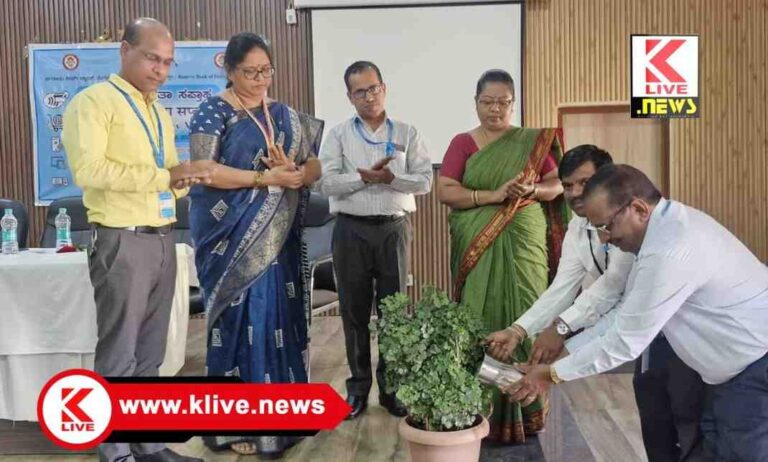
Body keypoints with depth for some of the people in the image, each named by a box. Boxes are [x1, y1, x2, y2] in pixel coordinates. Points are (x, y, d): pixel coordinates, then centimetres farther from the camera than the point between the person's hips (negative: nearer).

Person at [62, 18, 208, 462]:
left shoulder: (161, 113, 18)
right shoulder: (93, 102, -6)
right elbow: (88, 169, -20)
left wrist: (185, 179, -3)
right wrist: (165, 175, -20)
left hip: (163, 239, 8)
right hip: (123, 242, -8)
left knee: (150, 352, 14)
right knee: (119, 354, 0)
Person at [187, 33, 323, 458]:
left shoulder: (285, 116, 13)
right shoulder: (214, 112, -2)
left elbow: (316, 165, 10)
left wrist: (293, 173, -13)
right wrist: (265, 177, -19)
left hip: (279, 237, 5)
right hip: (233, 237, -5)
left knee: (282, 318, 6)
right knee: (242, 319, -3)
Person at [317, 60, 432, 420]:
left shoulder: (407, 134, 7)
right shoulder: (338, 135, 4)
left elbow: (424, 181, -2)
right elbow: (326, 183, -7)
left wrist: (390, 178, -17)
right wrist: (364, 177, -18)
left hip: (394, 229, 1)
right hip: (351, 230, 0)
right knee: (354, 311, 6)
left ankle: (391, 386, 18)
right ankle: (358, 386, 17)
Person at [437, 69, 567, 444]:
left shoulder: (533, 141, 8)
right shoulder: (462, 143, 5)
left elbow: (557, 184, 9)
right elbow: (445, 191, -5)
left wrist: (533, 190, -13)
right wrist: (492, 195, -17)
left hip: (523, 244, 1)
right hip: (478, 248, 0)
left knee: (522, 316, 0)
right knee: (482, 319, -2)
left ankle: (522, 409, 12)